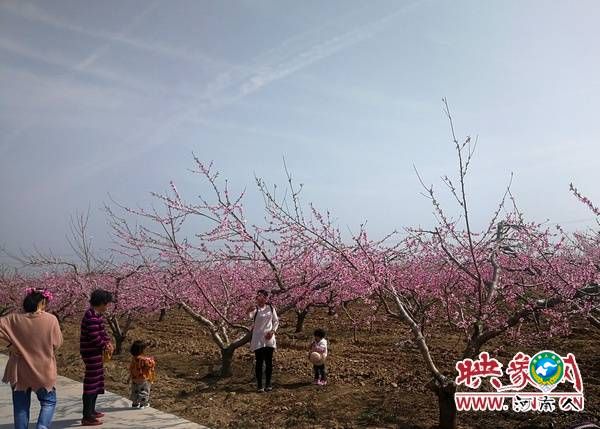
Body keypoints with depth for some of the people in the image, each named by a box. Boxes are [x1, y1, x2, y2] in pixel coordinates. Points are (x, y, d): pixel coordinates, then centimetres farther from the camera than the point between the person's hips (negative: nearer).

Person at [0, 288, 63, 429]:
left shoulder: (14, 319, -9)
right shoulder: (51, 320, -15)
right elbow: (57, 343, -6)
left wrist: (12, 341, 0)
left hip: (19, 371, 2)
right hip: (43, 371, -2)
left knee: (21, 406, 15)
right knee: (48, 401, 14)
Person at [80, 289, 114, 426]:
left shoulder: (97, 314, 10)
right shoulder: (91, 316, -23)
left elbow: (102, 331, 16)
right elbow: (94, 337, -25)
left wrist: (108, 342, 1)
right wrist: (105, 346, -11)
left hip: (96, 352, 11)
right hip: (91, 353, -11)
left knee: (97, 380, 20)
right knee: (91, 382, -4)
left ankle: (91, 411, 33)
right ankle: (87, 417, 4)